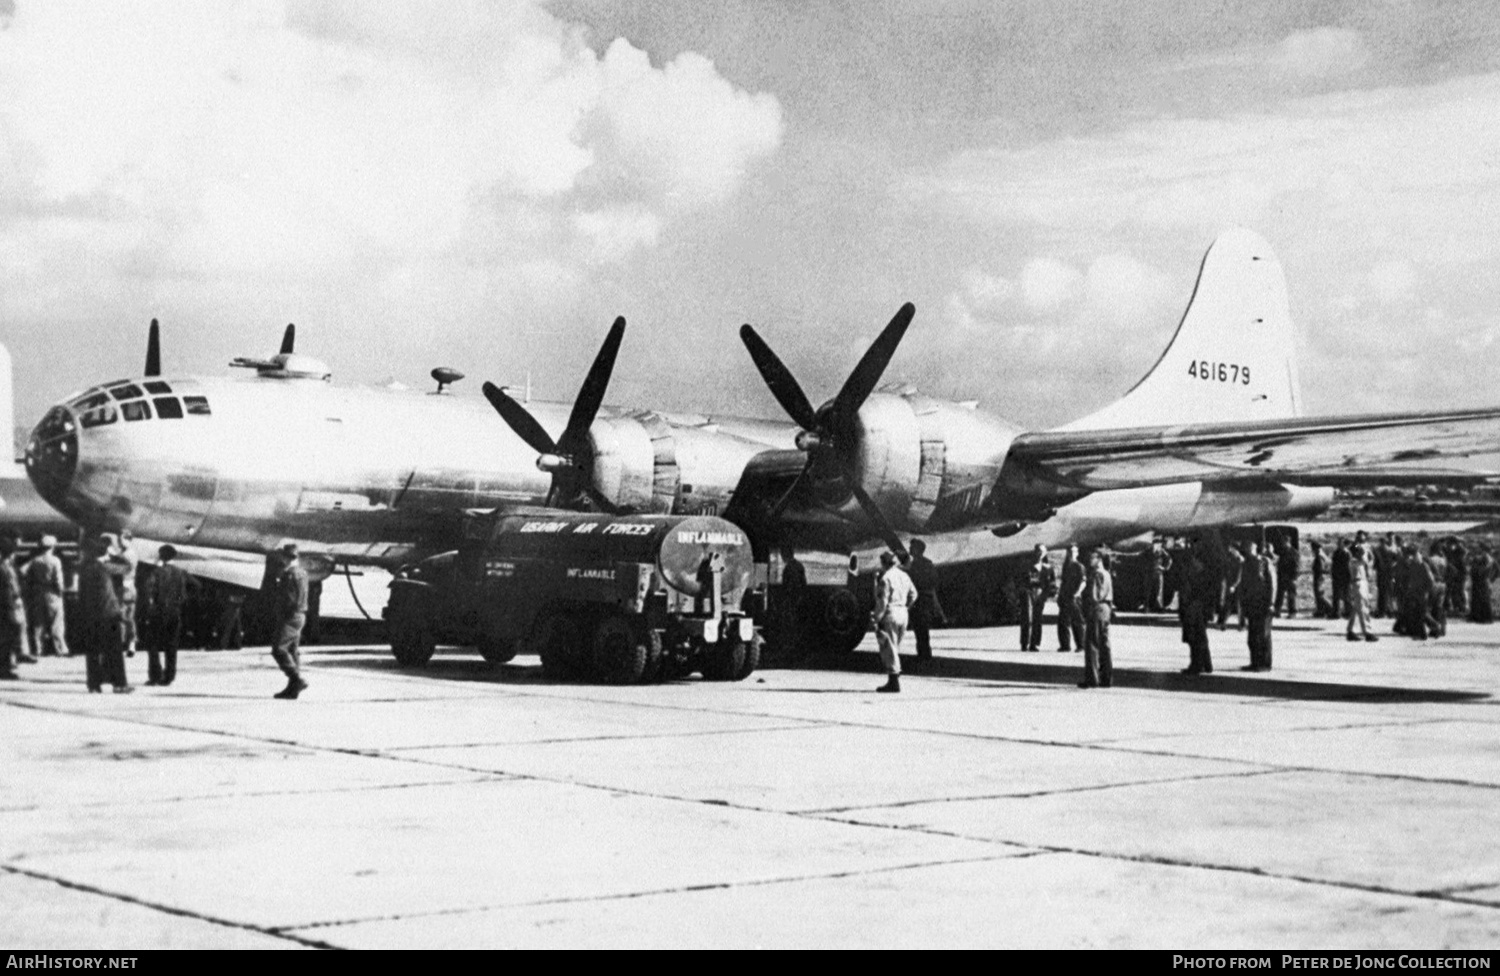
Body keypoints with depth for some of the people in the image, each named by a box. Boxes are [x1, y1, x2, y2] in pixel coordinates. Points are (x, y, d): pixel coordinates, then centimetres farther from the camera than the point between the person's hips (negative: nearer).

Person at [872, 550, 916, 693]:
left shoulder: (885, 579, -14)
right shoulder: (904, 576, 11)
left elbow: (882, 602, -17)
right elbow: (913, 594, 18)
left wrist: (877, 618, -13)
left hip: (889, 615, -8)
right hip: (903, 614, 8)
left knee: (888, 649, -3)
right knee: (895, 648, 16)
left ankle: (894, 681, -4)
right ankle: (895, 679, 17)